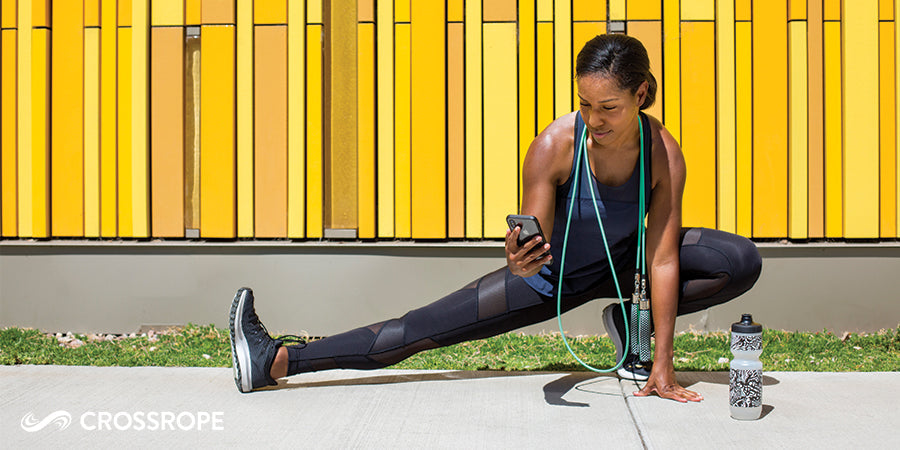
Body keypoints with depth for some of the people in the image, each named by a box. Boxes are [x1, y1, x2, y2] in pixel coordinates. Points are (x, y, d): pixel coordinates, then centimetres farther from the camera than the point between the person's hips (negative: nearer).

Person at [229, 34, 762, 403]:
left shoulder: (663, 152, -25)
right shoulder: (555, 144, -30)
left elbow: (663, 259, -23)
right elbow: (534, 244, -27)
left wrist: (663, 363, -24)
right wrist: (522, 260, -54)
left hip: (622, 262, 2)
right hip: (554, 272, -2)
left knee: (742, 262, -17)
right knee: (423, 328, -9)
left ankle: (629, 323, -5)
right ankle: (277, 359, -5)